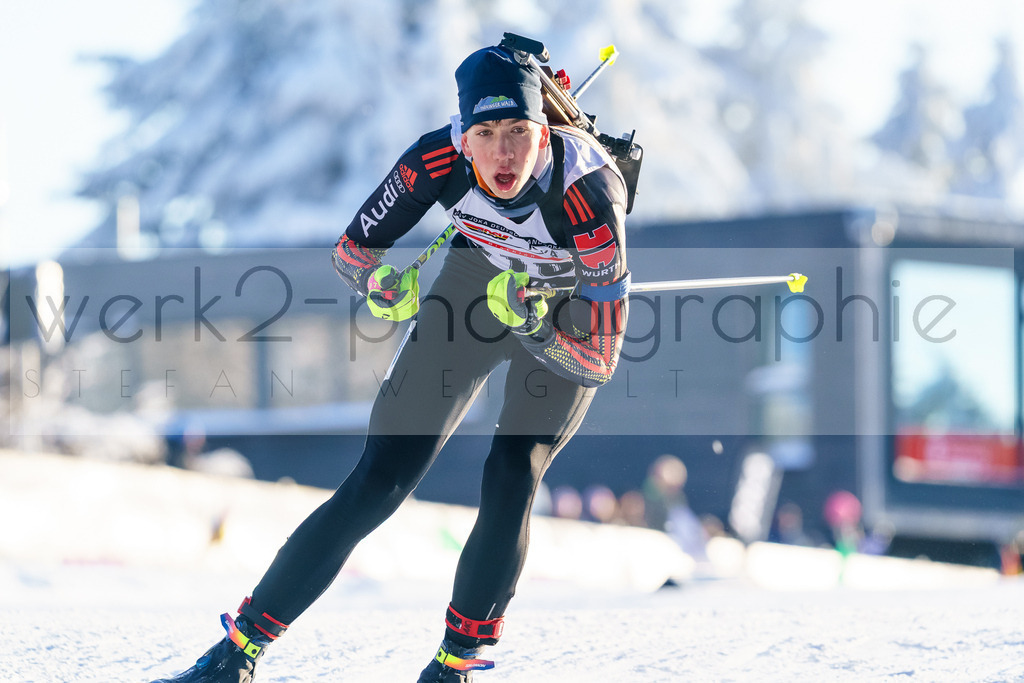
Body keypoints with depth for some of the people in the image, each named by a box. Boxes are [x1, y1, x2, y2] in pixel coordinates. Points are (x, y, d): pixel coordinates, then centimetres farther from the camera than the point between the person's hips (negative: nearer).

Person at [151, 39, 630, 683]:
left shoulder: (587, 194, -37)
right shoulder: (440, 159, -30)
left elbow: (599, 361, -30)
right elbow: (352, 250, -12)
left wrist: (525, 317, -43)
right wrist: (385, 285, -32)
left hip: (567, 318, -2)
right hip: (475, 279, 2)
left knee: (511, 479, -21)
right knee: (381, 480, -7)